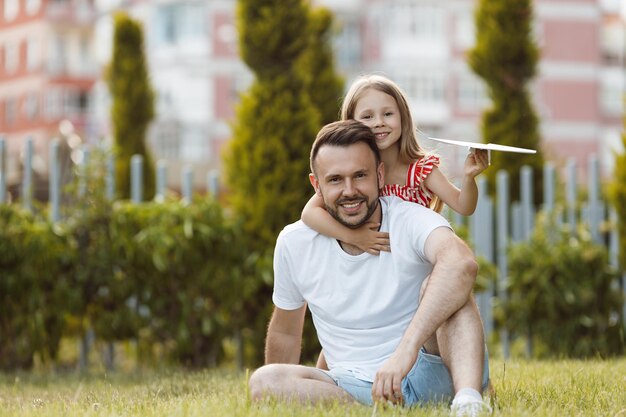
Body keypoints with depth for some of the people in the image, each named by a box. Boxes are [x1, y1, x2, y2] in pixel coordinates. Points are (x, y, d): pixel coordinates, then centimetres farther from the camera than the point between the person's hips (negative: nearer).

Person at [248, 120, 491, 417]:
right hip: (353, 388, 3)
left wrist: (406, 348, -49)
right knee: (263, 381, -23)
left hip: (427, 375, -3)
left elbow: (462, 264, -38)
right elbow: (285, 332, 17)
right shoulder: (294, 244, 0)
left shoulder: (411, 221, -14)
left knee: (437, 284, -28)